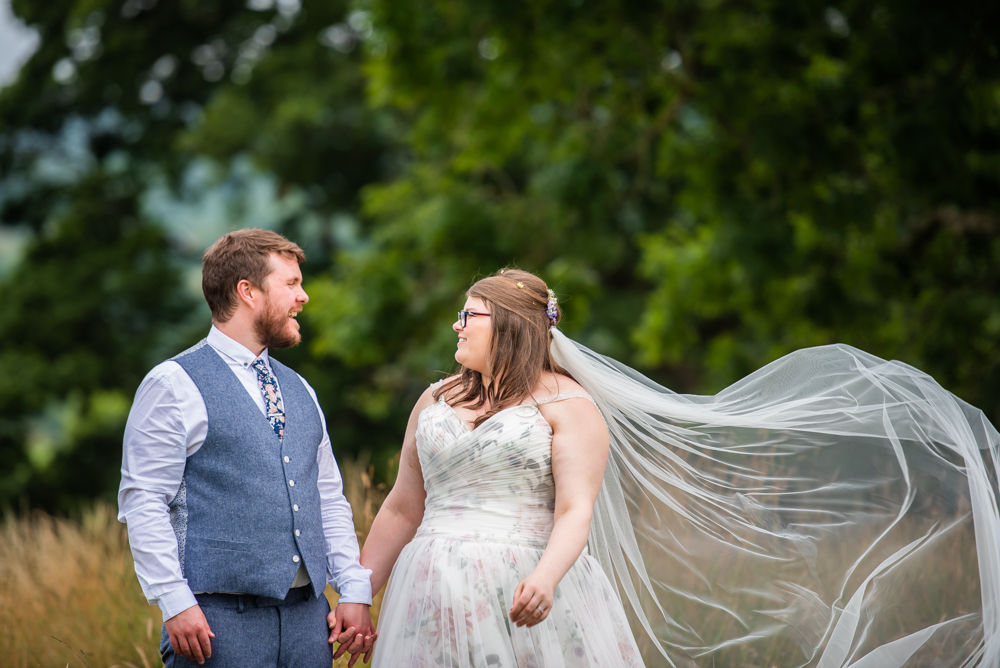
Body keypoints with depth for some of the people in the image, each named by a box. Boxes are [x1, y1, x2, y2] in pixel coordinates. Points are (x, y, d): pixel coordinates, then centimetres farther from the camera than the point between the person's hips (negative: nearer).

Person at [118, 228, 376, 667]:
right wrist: (175, 603, -17)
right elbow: (143, 503, -9)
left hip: (307, 614, 6)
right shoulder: (174, 386, -3)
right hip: (220, 619, -6)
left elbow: (329, 500, 20)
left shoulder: (299, 391, 19)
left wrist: (355, 593, 8)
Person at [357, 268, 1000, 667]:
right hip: (438, 605, 5)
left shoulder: (567, 406, -1)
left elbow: (576, 511, -13)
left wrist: (544, 578, -31)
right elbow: (404, 508, 19)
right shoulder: (435, 403, 16)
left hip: (531, 598, -5)